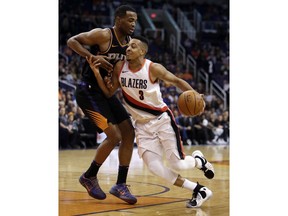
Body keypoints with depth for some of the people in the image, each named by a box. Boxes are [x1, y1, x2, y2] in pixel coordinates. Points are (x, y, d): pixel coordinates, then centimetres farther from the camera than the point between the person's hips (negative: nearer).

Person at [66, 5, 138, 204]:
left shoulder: (130, 42, 6)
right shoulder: (103, 35, -17)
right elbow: (72, 41, -17)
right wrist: (93, 57, -28)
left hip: (106, 91, 9)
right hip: (89, 91, -9)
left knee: (129, 133, 3)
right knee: (114, 136, -14)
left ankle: (121, 184, 10)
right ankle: (89, 177, 7)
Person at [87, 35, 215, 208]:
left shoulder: (153, 68, -16)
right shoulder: (120, 68, -4)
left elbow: (176, 81, -8)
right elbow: (108, 93, 3)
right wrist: (97, 73, -11)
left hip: (162, 120, -4)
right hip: (143, 125, 4)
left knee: (177, 165, -8)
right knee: (155, 168, -10)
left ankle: (198, 160, 30)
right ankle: (199, 191, 5)